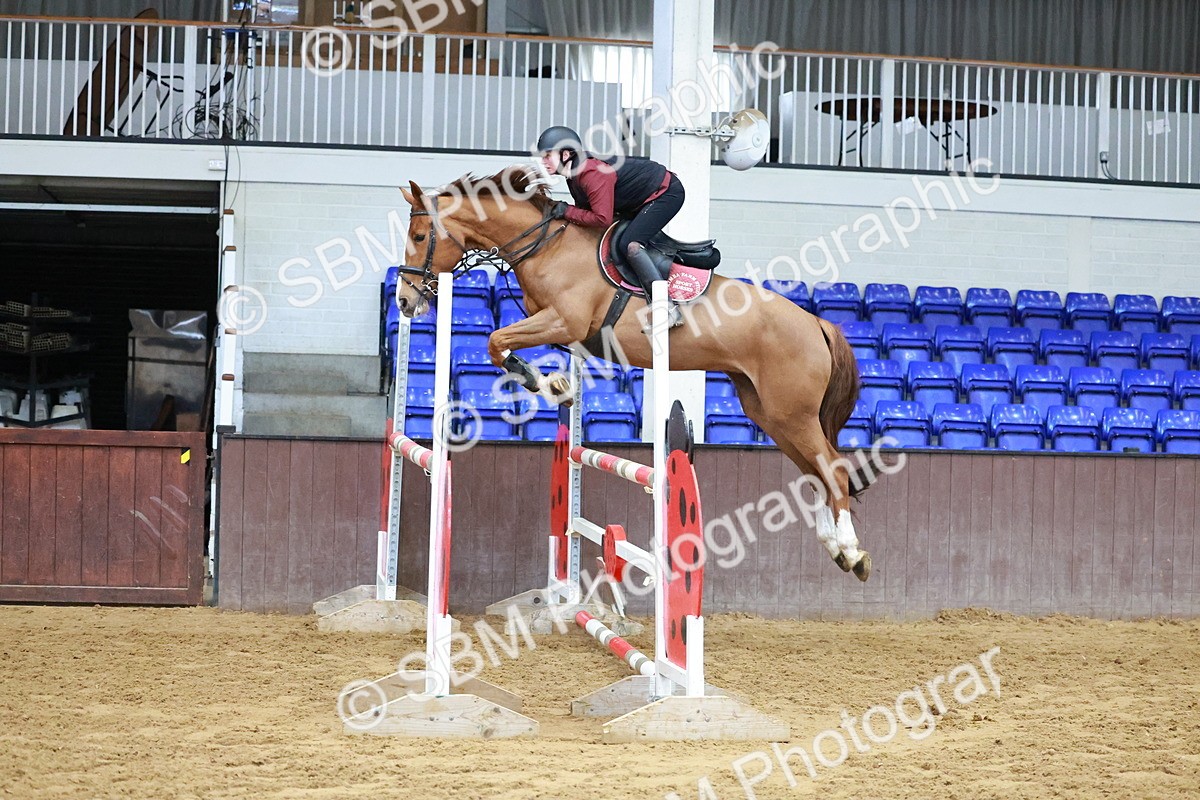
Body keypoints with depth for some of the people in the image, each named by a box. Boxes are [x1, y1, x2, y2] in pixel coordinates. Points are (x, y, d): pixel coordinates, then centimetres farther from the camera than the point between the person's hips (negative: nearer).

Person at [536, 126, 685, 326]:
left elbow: (602, 219, -31)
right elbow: (587, 209, 9)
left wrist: (568, 212, -22)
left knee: (629, 244, -25)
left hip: (667, 193, -11)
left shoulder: (592, 173, -29)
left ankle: (668, 307, -26)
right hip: (643, 202, 11)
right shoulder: (575, 174, 2)